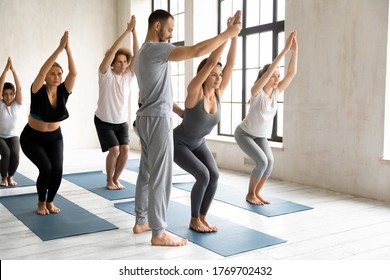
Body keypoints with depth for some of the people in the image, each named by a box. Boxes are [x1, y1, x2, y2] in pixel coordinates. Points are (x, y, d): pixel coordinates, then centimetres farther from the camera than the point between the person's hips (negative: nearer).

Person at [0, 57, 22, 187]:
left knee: (15, 154, -26)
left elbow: (19, 88, -18)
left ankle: (10, 176, -1)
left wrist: (13, 69, -24)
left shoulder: (17, 104, -6)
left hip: (13, 136, 2)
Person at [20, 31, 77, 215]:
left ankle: (50, 201, 9)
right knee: (46, 168, -20)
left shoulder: (63, 91, -12)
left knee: (57, 169, -16)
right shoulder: (38, 91, -21)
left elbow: (74, 72, -27)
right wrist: (59, 48, -43)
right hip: (32, 138, -3)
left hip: (54, 137, 3)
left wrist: (68, 49, -37)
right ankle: (41, 203, 6)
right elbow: (42, 71, -38)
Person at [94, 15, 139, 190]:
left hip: (122, 121, 4)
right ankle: (109, 181, 8)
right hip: (104, 120, -4)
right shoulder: (105, 74, -11)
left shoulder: (128, 75, -1)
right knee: (114, 150, -14)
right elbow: (112, 51, -23)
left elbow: (137, 55, -12)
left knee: (125, 150, -8)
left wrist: (134, 33, -21)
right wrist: (127, 31, -27)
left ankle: (116, 179, 13)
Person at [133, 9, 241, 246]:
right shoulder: (156, 49, -14)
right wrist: (229, 33, -14)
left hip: (148, 118, 11)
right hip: (157, 119, -11)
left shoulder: (145, 52, 19)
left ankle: (141, 222, 23)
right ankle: (159, 233, 0)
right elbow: (197, 50, -23)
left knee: (146, 173, 14)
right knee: (161, 176, -7)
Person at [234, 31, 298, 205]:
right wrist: (285, 50, -42)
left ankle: (257, 193, 8)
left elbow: (291, 73, -17)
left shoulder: (276, 92, -8)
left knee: (269, 162, -13)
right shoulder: (256, 92, -24)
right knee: (262, 161, -21)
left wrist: (295, 51, -29)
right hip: (244, 134, -6)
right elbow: (268, 71, -39)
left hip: (261, 136, 6)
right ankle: (250, 194, 1)